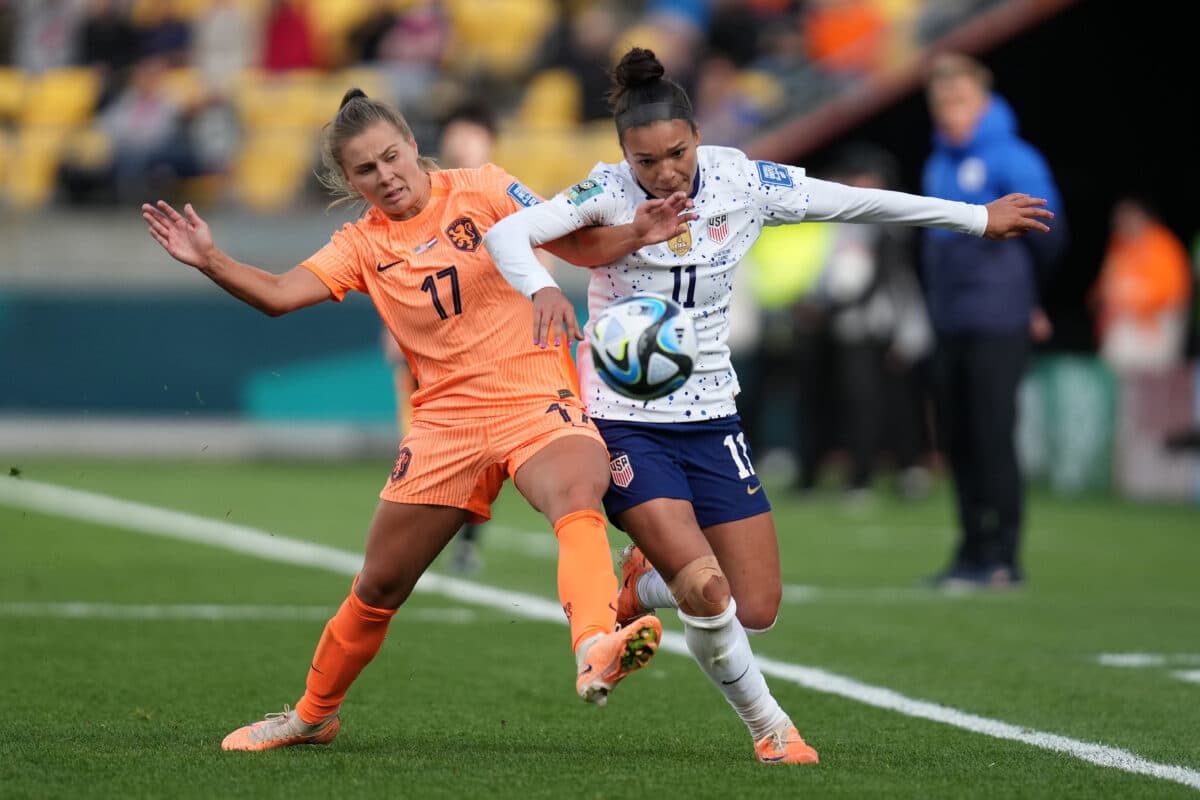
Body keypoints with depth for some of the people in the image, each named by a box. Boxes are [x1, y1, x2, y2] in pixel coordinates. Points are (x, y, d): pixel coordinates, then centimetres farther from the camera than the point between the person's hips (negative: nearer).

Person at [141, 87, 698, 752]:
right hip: (446, 419, 3)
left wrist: (634, 236, -17)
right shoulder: (362, 245, 7)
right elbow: (278, 295, -4)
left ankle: (596, 653, -59)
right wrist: (210, 262, -19)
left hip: (535, 400, -3)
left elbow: (577, 246, 2)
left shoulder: (483, 191, 1)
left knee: (579, 497, -37)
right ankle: (312, 716, 33)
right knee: (378, 588, 10)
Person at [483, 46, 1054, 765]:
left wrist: (978, 217, 10)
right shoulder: (609, 194, -16)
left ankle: (642, 590, 32)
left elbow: (854, 201, 4)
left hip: (710, 419, 4)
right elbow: (507, 232, -27)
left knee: (756, 611, 1)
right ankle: (768, 725, 6)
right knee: (707, 592, -20)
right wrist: (541, 288, -48)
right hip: (624, 421, -4)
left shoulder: (741, 182, -6)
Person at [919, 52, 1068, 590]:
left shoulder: (1011, 159, -9)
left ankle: (1001, 558, -4)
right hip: (949, 323, 7)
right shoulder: (938, 164, 14)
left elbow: (1047, 234, -8)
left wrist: (1025, 296, 5)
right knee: (956, 440, 9)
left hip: (996, 326, -7)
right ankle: (972, 550, 17)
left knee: (992, 438, -7)